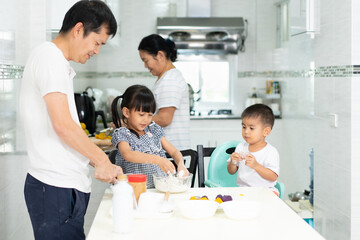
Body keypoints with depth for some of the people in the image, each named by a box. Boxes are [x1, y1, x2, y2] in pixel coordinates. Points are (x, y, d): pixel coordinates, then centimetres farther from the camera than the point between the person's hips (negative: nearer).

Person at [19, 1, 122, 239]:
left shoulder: (60, 65, 20)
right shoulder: (49, 57, -11)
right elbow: (62, 125, -18)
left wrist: (101, 163, 15)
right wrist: (101, 160, -6)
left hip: (65, 186, 10)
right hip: (56, 188, -9)